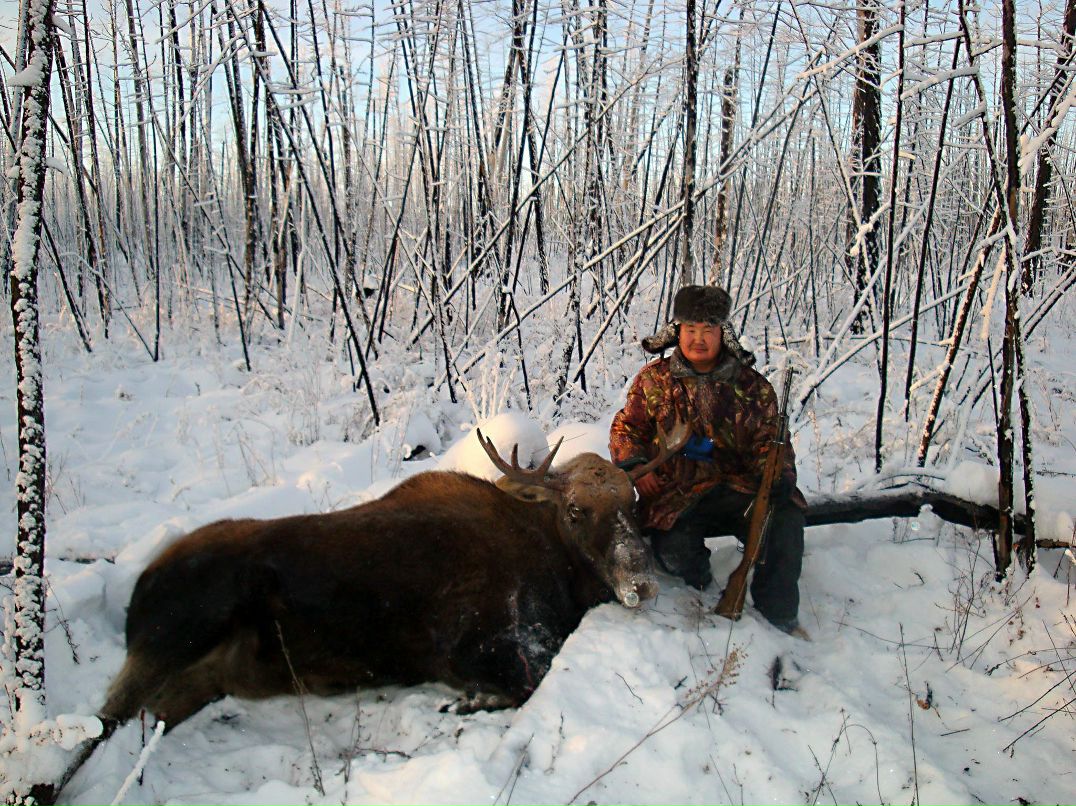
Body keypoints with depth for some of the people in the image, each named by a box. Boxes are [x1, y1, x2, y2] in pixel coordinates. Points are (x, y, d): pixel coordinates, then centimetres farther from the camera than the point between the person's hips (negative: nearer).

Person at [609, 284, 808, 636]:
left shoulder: (753, 387, 10)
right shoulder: (654, 380, 9)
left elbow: (769, 440, 9)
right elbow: (627, 427, 10)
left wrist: (777, 477, -12)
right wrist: (632, 464, -12)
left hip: (739, 488, 1)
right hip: (675, 492, -1)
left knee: (785, 516, -28)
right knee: (673, 549, -30)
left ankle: (778, 612, -5)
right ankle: (698, 576, 12)